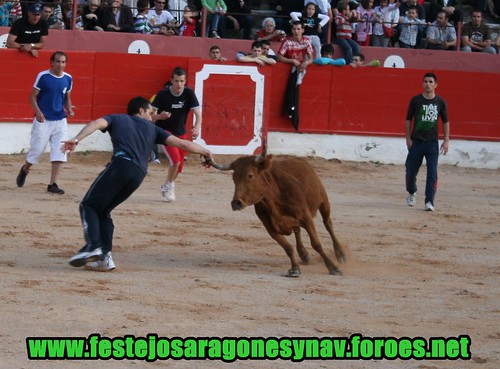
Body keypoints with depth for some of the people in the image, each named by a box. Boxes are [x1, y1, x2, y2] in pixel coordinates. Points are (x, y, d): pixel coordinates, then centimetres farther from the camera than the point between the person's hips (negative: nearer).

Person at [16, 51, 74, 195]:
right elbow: (33, 96, -6)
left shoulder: (68, 79, 4)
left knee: (59, 153, -5)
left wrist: (69, 109, -3)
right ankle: (24, 170, 33)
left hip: (60, 120, 4)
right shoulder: (43, 76, -9)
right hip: (43, 120, -4)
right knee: (36, 149, 2)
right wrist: (37, 111, -21)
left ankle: (53, 184, -1)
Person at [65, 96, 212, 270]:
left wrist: (76, 139, -11)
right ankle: (105, 256, 6)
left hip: (121, 164, -4)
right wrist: (205, 151, 41)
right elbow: (182, 144, 27)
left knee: (89, 205, 2)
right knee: (103, 210, 19)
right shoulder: (151, 128, 31)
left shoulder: (117, 119, 25)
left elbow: (97, 123, 3)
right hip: (139, 174, 4)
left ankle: (93, 247, -21)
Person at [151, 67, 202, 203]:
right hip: (165, 131, -4)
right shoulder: (163, 94, -19)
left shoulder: (189, 93, -13)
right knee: (175, 160, -21)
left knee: (179, 165, 12)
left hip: (181, 133, 4)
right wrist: (160, 116, -38)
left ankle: (167, 187, 37)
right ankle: (169, 186, 3)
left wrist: (197, 128, -37)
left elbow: (198, 113, -18)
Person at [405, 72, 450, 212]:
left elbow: (445, 122, 9)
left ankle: (429, 201, -7)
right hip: (416, 141, 0)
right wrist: (408, 138, -2)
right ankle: (411, 193, 35)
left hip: (432, 142, 0)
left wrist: (446, 140, 2)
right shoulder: (415, 100, 0)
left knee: (432, 173, -8)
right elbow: (408, 120, 4)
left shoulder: (440, 102, 2)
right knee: (411, 170, 8)